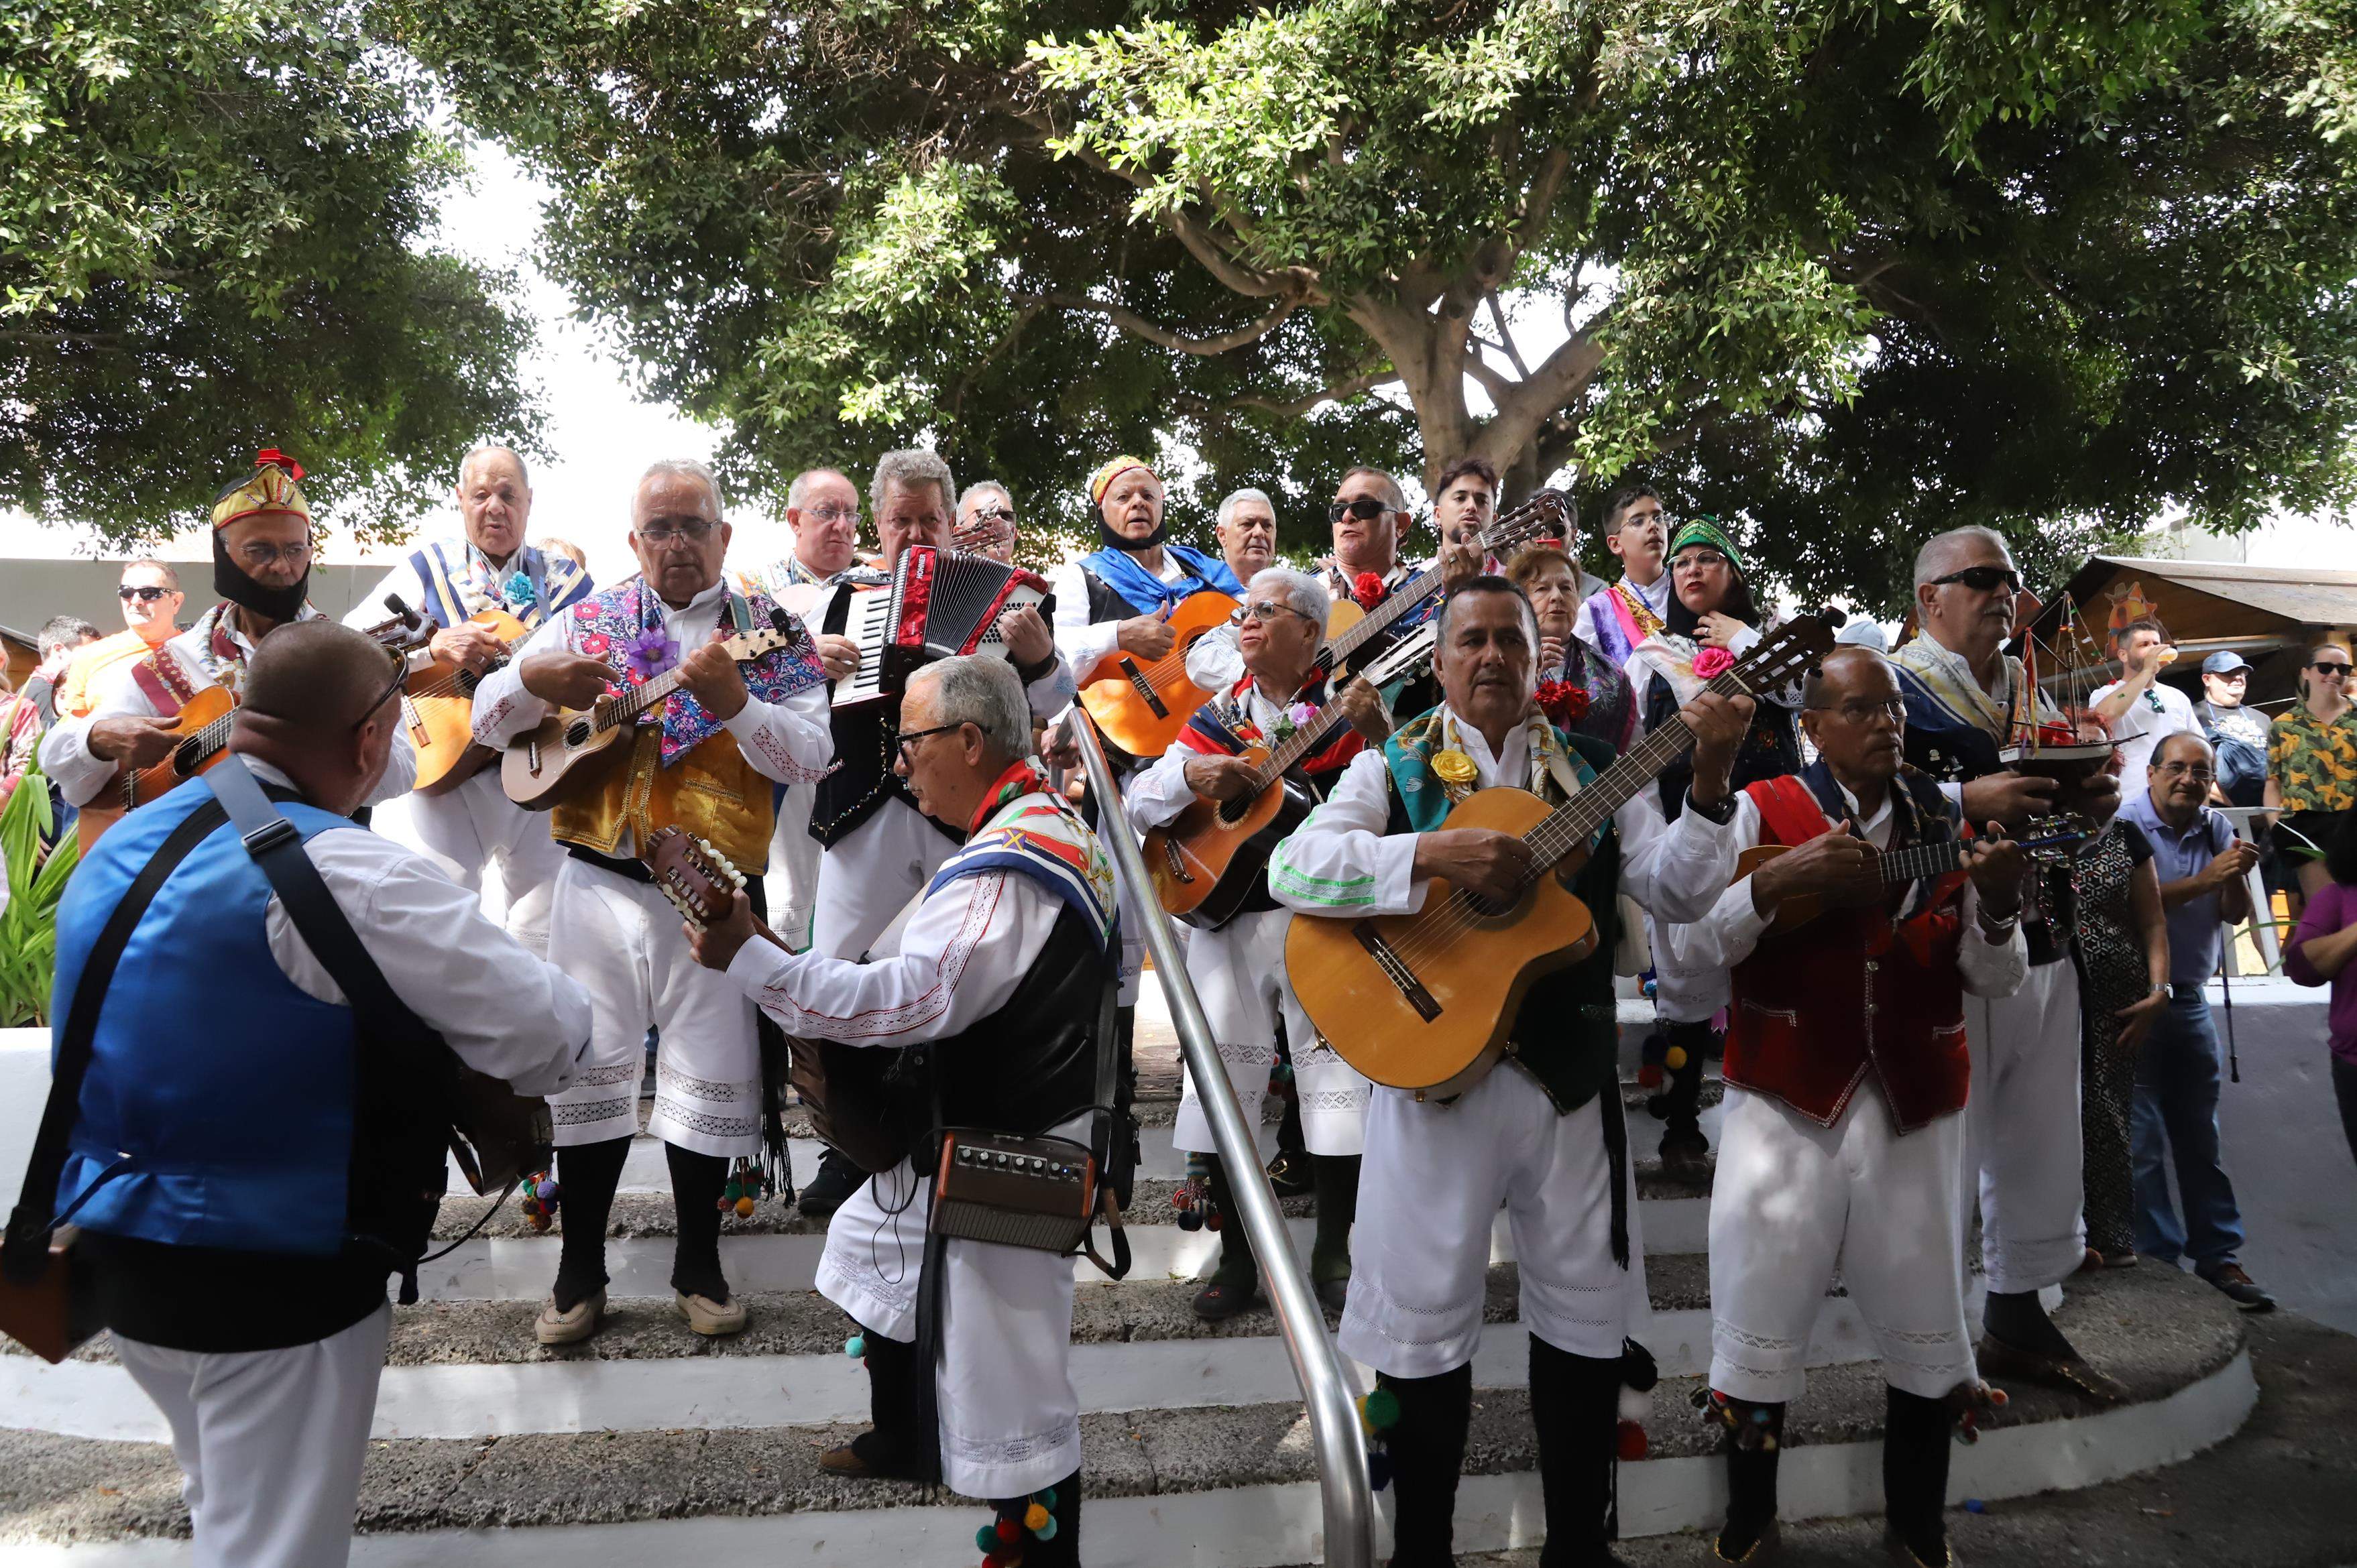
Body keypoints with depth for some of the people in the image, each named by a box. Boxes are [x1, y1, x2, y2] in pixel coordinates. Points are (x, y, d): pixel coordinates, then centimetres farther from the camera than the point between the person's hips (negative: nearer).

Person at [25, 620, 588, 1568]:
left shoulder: (120, 847, 3)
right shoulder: (336, 871, -23)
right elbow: (552, 1033, -22)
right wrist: (480, 1091, 0)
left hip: (116, 1246, 8)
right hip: (272, 1276, -8)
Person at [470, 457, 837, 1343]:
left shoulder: (769, 632, 0)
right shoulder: (592, 619, 7)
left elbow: (811, 756, -12)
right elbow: (488, 722, 6)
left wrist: (734, 703, -28)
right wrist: (532, 682, -16)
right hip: (599, 881, 2)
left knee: (712, 1081, 5)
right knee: (585, 1068, 6)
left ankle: (698, 1264, 24)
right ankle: (580, 1270, 22)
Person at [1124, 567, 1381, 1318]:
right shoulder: (1218, 716, 12)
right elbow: (1136, 803, 6)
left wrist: (1378, 731, -21)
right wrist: (1189, 778, -13)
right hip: (1227, 912, 3)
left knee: (1336, 1070, -2)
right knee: (1222, 1081, 2)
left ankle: (1333, 1250, 16)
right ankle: (1238, 1257, 16)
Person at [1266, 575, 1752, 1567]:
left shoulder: (1589, 773, 9)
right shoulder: (1395, 768, 0)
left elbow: (1677, 892, -2)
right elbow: (1291, 870, -16)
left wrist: (1710, 777, -15)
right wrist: (1435, 853, -25)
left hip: (1570, 1075, 3)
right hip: (1436, 1070, -3)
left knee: (1588, 1316, 13)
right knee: (1424, 1324, 6)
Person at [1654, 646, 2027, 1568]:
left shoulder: (1945, 825, 8)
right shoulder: (1758, 813, -1)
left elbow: (1992, 981, 6)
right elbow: (1693, 946, -7)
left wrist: (1996, 907, -14)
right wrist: (1775, 882, -22)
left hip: (1914, 1110, 3)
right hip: (1788, 1106, -3)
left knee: (1925, 1329, 11)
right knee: (1759, 1327, 4)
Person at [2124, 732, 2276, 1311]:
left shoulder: (2216, 829, 7)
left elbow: (2234, 915, 5)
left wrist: (2238, 876, -15)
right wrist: (2204, 880, -24)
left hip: (2190, 998, 6)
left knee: (2200, 1137, 13)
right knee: (2143, 1142, -2)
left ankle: (2217, 1256, 20)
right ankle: (2159, 1263, 5)